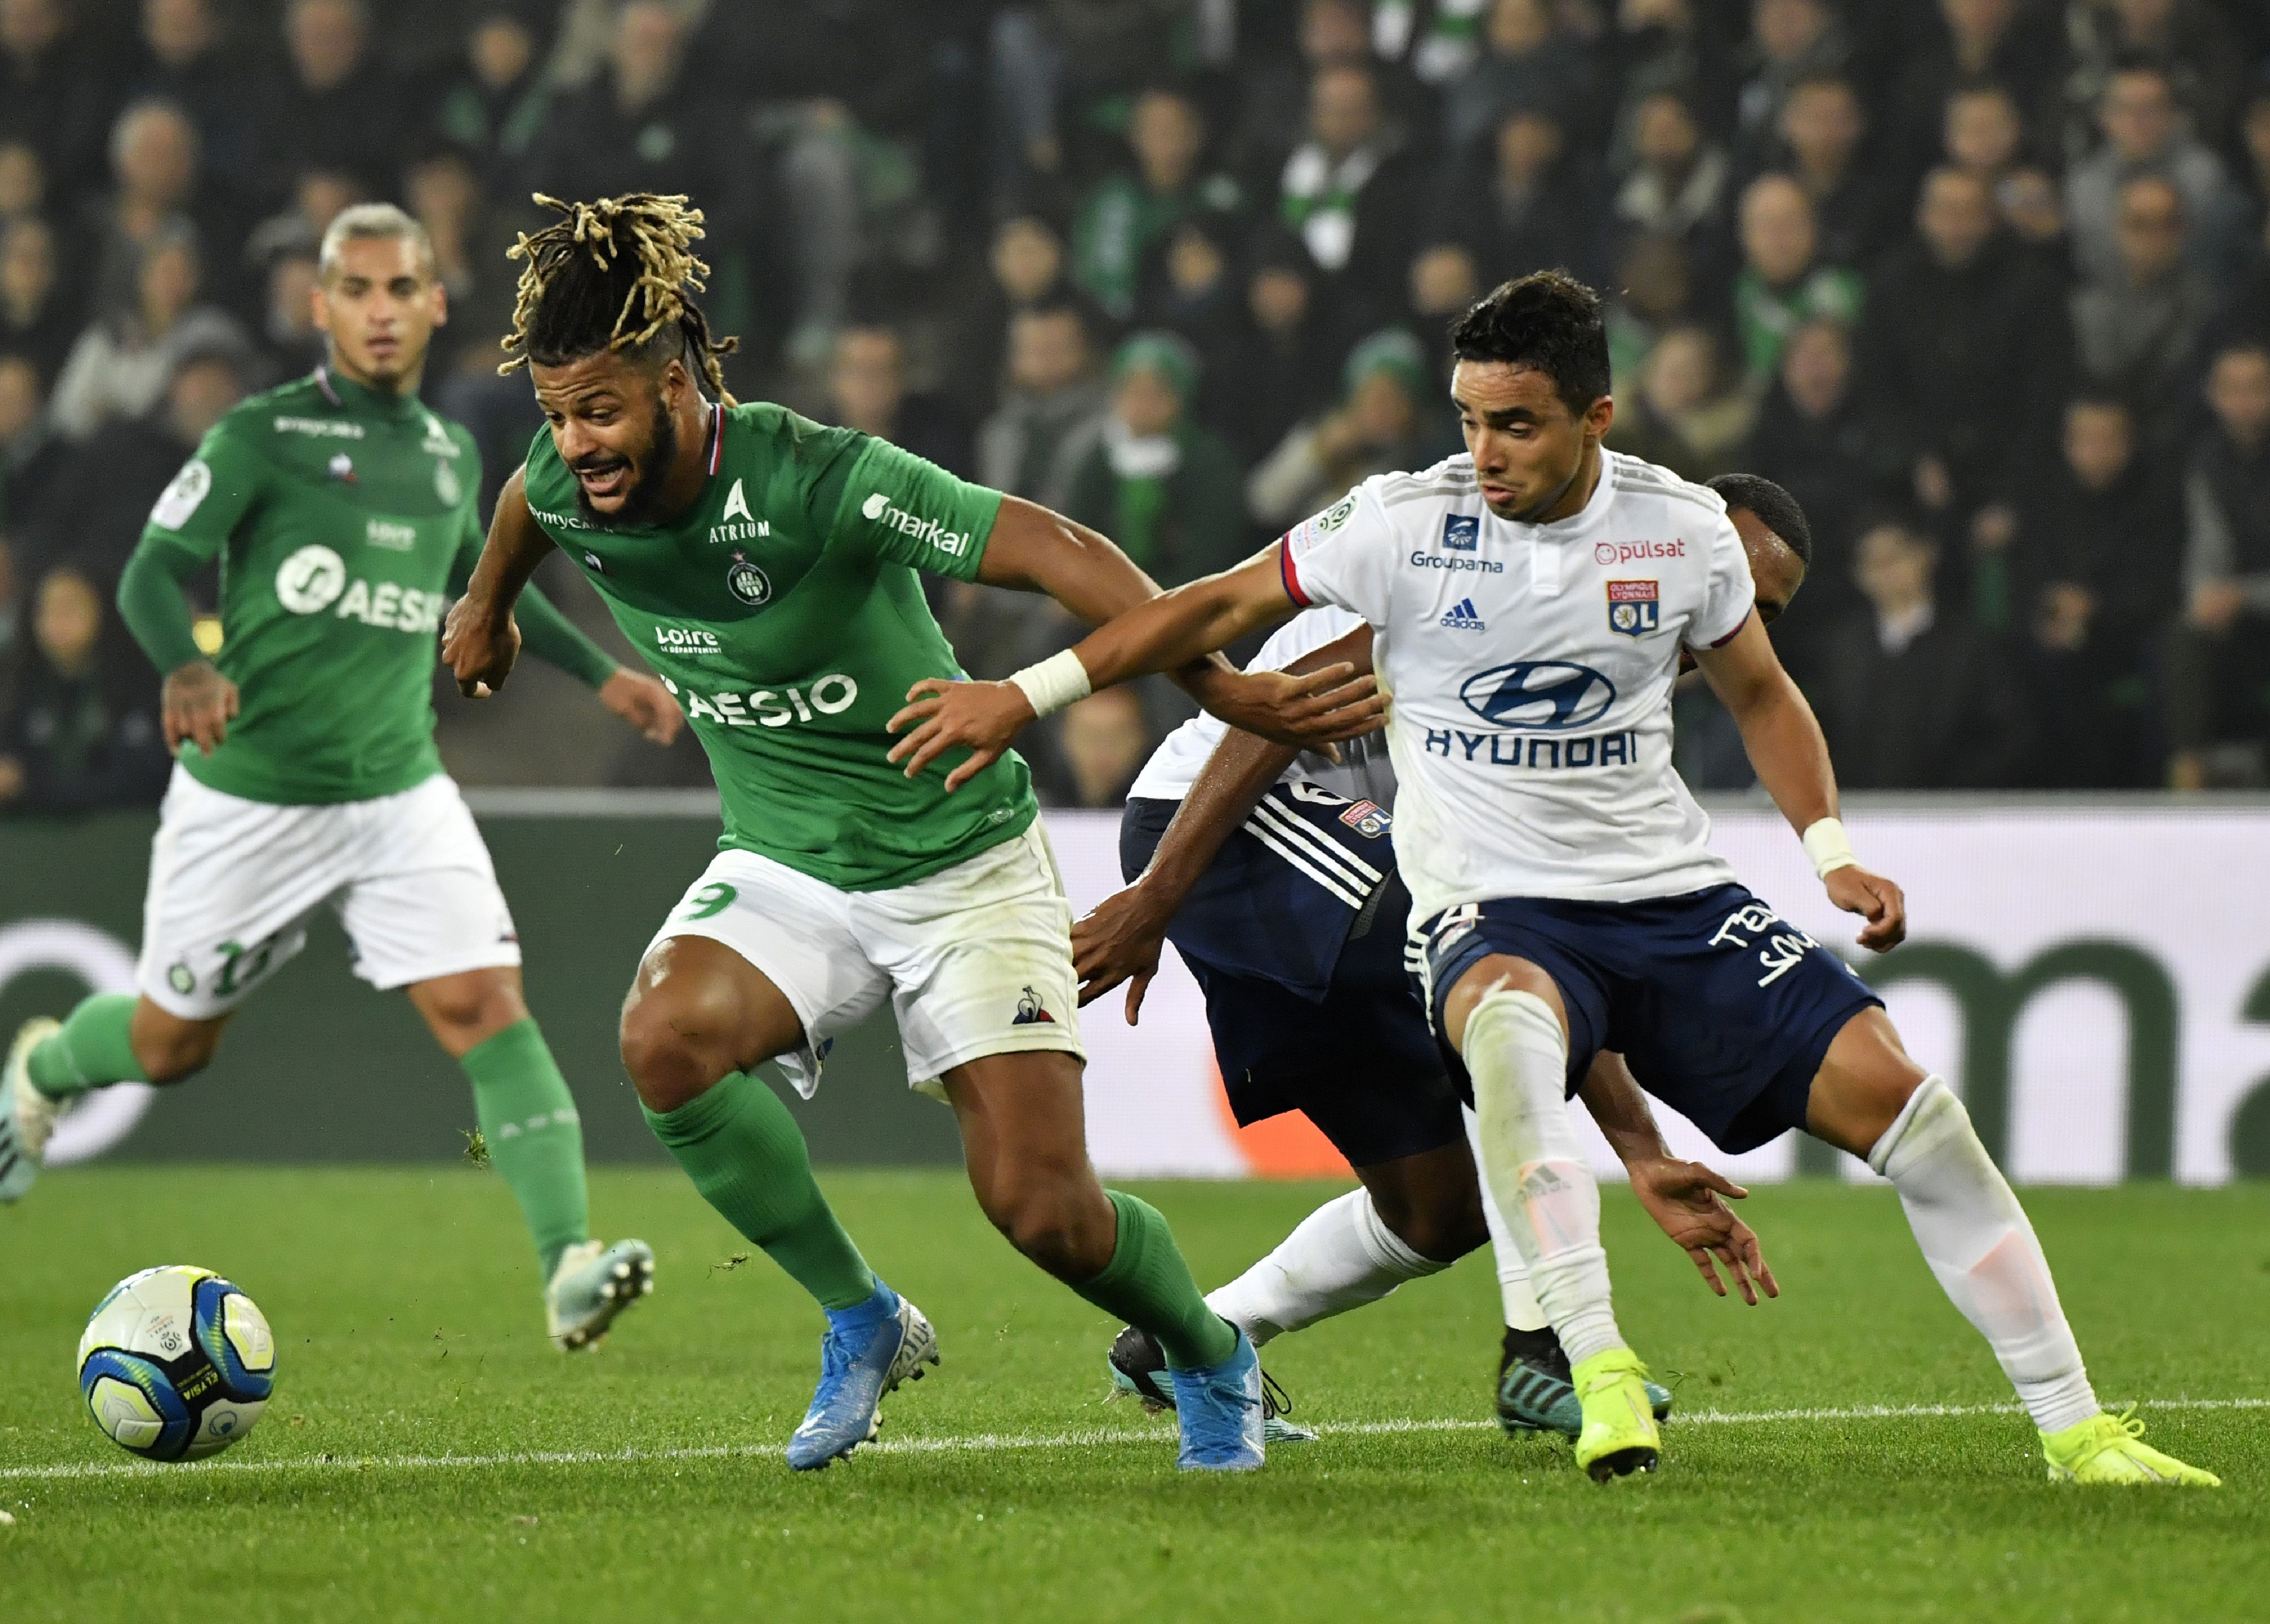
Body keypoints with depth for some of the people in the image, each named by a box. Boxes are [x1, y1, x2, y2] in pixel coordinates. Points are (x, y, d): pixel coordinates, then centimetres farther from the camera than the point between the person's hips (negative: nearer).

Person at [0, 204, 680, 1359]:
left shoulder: (449, 453, 9)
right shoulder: (260, 437, -8)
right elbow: (153, 572, -14)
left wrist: (598, 672, 27)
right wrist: (187, 668, -34)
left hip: (400, 796, 3)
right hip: (246, 798, -3)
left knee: (485, 1004, -17)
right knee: (170, 1045, 12)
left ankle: (568, 1266, -26)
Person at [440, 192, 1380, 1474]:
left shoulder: (820, 481, -28)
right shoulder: (570, 490, -10)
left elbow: (1053, 550, -25)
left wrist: (1222, 687, -33)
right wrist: (487, 608, 37)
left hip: (963, 863, -4)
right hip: (785, 872, 5)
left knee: (1042, 1206, -11)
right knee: (667, 1036, -28)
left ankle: (1212, 1359, 23)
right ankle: (861, 1322, -7)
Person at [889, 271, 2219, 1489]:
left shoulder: (1683, 528, 0)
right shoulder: (1406, 525, -8)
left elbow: (1759, 692, 17)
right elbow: (1223, 609, 2)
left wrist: (1832, 848, 3)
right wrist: (1024, 697, 0)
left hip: (1677, 897, 3)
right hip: (1494, 908, -3)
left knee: (1899, 1096, -9)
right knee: (1510, 1025, -41)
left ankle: (2074, 1428, 1)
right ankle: (1597, 1365, -41)